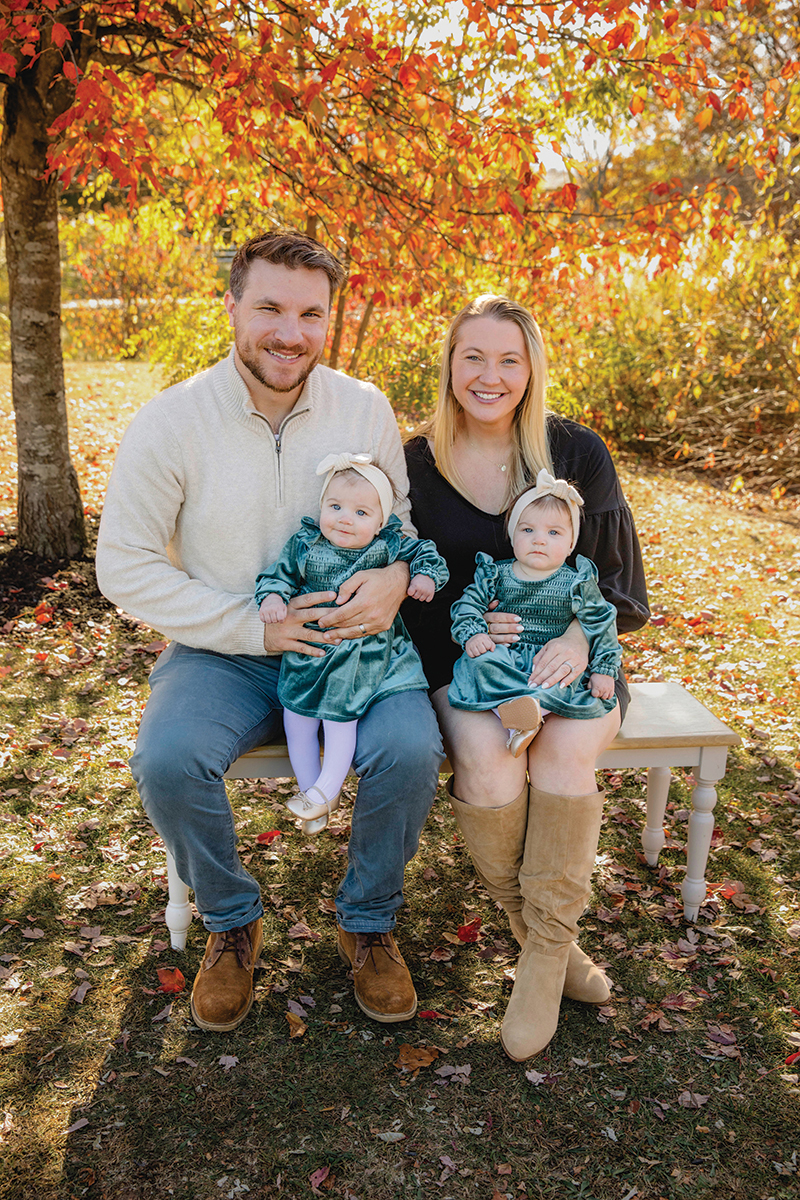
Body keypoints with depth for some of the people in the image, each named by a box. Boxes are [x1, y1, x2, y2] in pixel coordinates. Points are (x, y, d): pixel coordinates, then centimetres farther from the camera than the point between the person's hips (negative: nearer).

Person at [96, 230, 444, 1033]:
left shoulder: (365, 409, -1)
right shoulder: (169, 423, -9)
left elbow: (405, 523, 9)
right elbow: (125, 569, -7)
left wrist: (396, 577, -17)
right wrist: (254, 627, -16)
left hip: (349, 644, 2)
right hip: (222, 653, -1)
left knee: (411, 749, -25)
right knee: (167, 759, -28)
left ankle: (367, 922, 6)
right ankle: (230, 923, 4)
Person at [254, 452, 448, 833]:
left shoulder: (388, 547, -5)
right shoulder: (304, 545, -4)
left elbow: (424, 552, 7)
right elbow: (279, 574, 0)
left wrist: (426, 576, -12)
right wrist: (272, 598, -20)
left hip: (363, 654, -2)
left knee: (340, 715, -8)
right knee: (297, 717, 3)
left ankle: (326, 791, 9)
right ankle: (309, 785, 22)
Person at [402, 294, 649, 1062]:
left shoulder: (578, 454, -1)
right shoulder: (418, 462, 1)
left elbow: (614, 576, 2)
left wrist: (581, 634, -19)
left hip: (566, 657, 0)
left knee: (563, 753, -30)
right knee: (488, 761, -29)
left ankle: (548, 952, -9)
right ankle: (540, 937, -2)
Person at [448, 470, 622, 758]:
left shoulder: (577, 583, 3)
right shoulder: (496, 575, 5)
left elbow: (601, 624, 7)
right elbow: (467, 605, 5)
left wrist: (603, 670, 2)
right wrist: (472, 634, -15)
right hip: (503, 659, 1)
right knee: (479, 662, -31)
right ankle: (519, 712, -48)